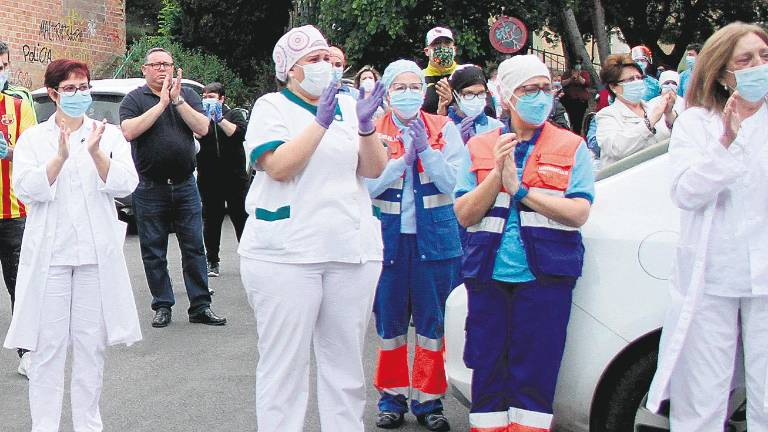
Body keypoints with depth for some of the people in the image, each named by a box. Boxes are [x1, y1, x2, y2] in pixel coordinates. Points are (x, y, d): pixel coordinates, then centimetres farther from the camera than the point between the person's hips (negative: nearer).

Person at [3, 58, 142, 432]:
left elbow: (125, 185, -3)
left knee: (91, 343, 6)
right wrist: (61, 157, -20)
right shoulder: (33, 139, 6)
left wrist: (96, 152, -18)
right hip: (49, 254, -1)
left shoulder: (109, 135, 8)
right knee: (48, 345, -1)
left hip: (96, 254, 1)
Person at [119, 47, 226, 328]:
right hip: (150, 187, -2)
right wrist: (161, 103, -16)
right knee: (153, 251, 4)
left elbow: (202, 128, -5)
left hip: (185, 186, 2)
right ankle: (162, 306, 15)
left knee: (194, 248, 3)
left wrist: (177, 100, -13)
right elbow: (129, 132, -16)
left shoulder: (187, 95, 9)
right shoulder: (134, 99, 2)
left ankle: (200, 307, 8)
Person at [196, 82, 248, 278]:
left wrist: (220, 119, -18)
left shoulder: (234, 115, 9)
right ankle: (212, 262, 11)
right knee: (211, 222, 3)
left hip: (235, 179, -1)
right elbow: (194, 137, -7)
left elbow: (239, 134, -11)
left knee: (241, 218, 2)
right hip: (208, 180, 1)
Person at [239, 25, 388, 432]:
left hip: (353, 252, 4)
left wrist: (366, 127, -9)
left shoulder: (348, 105, 13)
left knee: (346, 363, 9)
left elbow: (374, 170, 7)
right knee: (283, 364, -1)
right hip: (285, 255, -4)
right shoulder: (271, 107, 2)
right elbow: (278, 167, -13)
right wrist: (321, 122, -17)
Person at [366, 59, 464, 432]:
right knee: (389, 321, 7)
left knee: (432, 323, 4)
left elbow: (454, 181, -8)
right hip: (389, 237, 0)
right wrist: (404, 157, -16)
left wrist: (425, 149, -17)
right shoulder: (373, 132, 2)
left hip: (434, 236, 0)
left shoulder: (444, 129, 2)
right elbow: (367, 185, -9)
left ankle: (428, 398, 16)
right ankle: (392, 396, 20)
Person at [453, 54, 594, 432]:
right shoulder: (479, 148, 10)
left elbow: (579, 213, -6)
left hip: (545, 276, -1)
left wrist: (520, 189, -12)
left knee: (535, 374, 0)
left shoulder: (571, 147, 6)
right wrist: (497, 174, -10)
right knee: (488, 371, 5)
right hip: (488, 275, 2)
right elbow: (463, 215, 2)